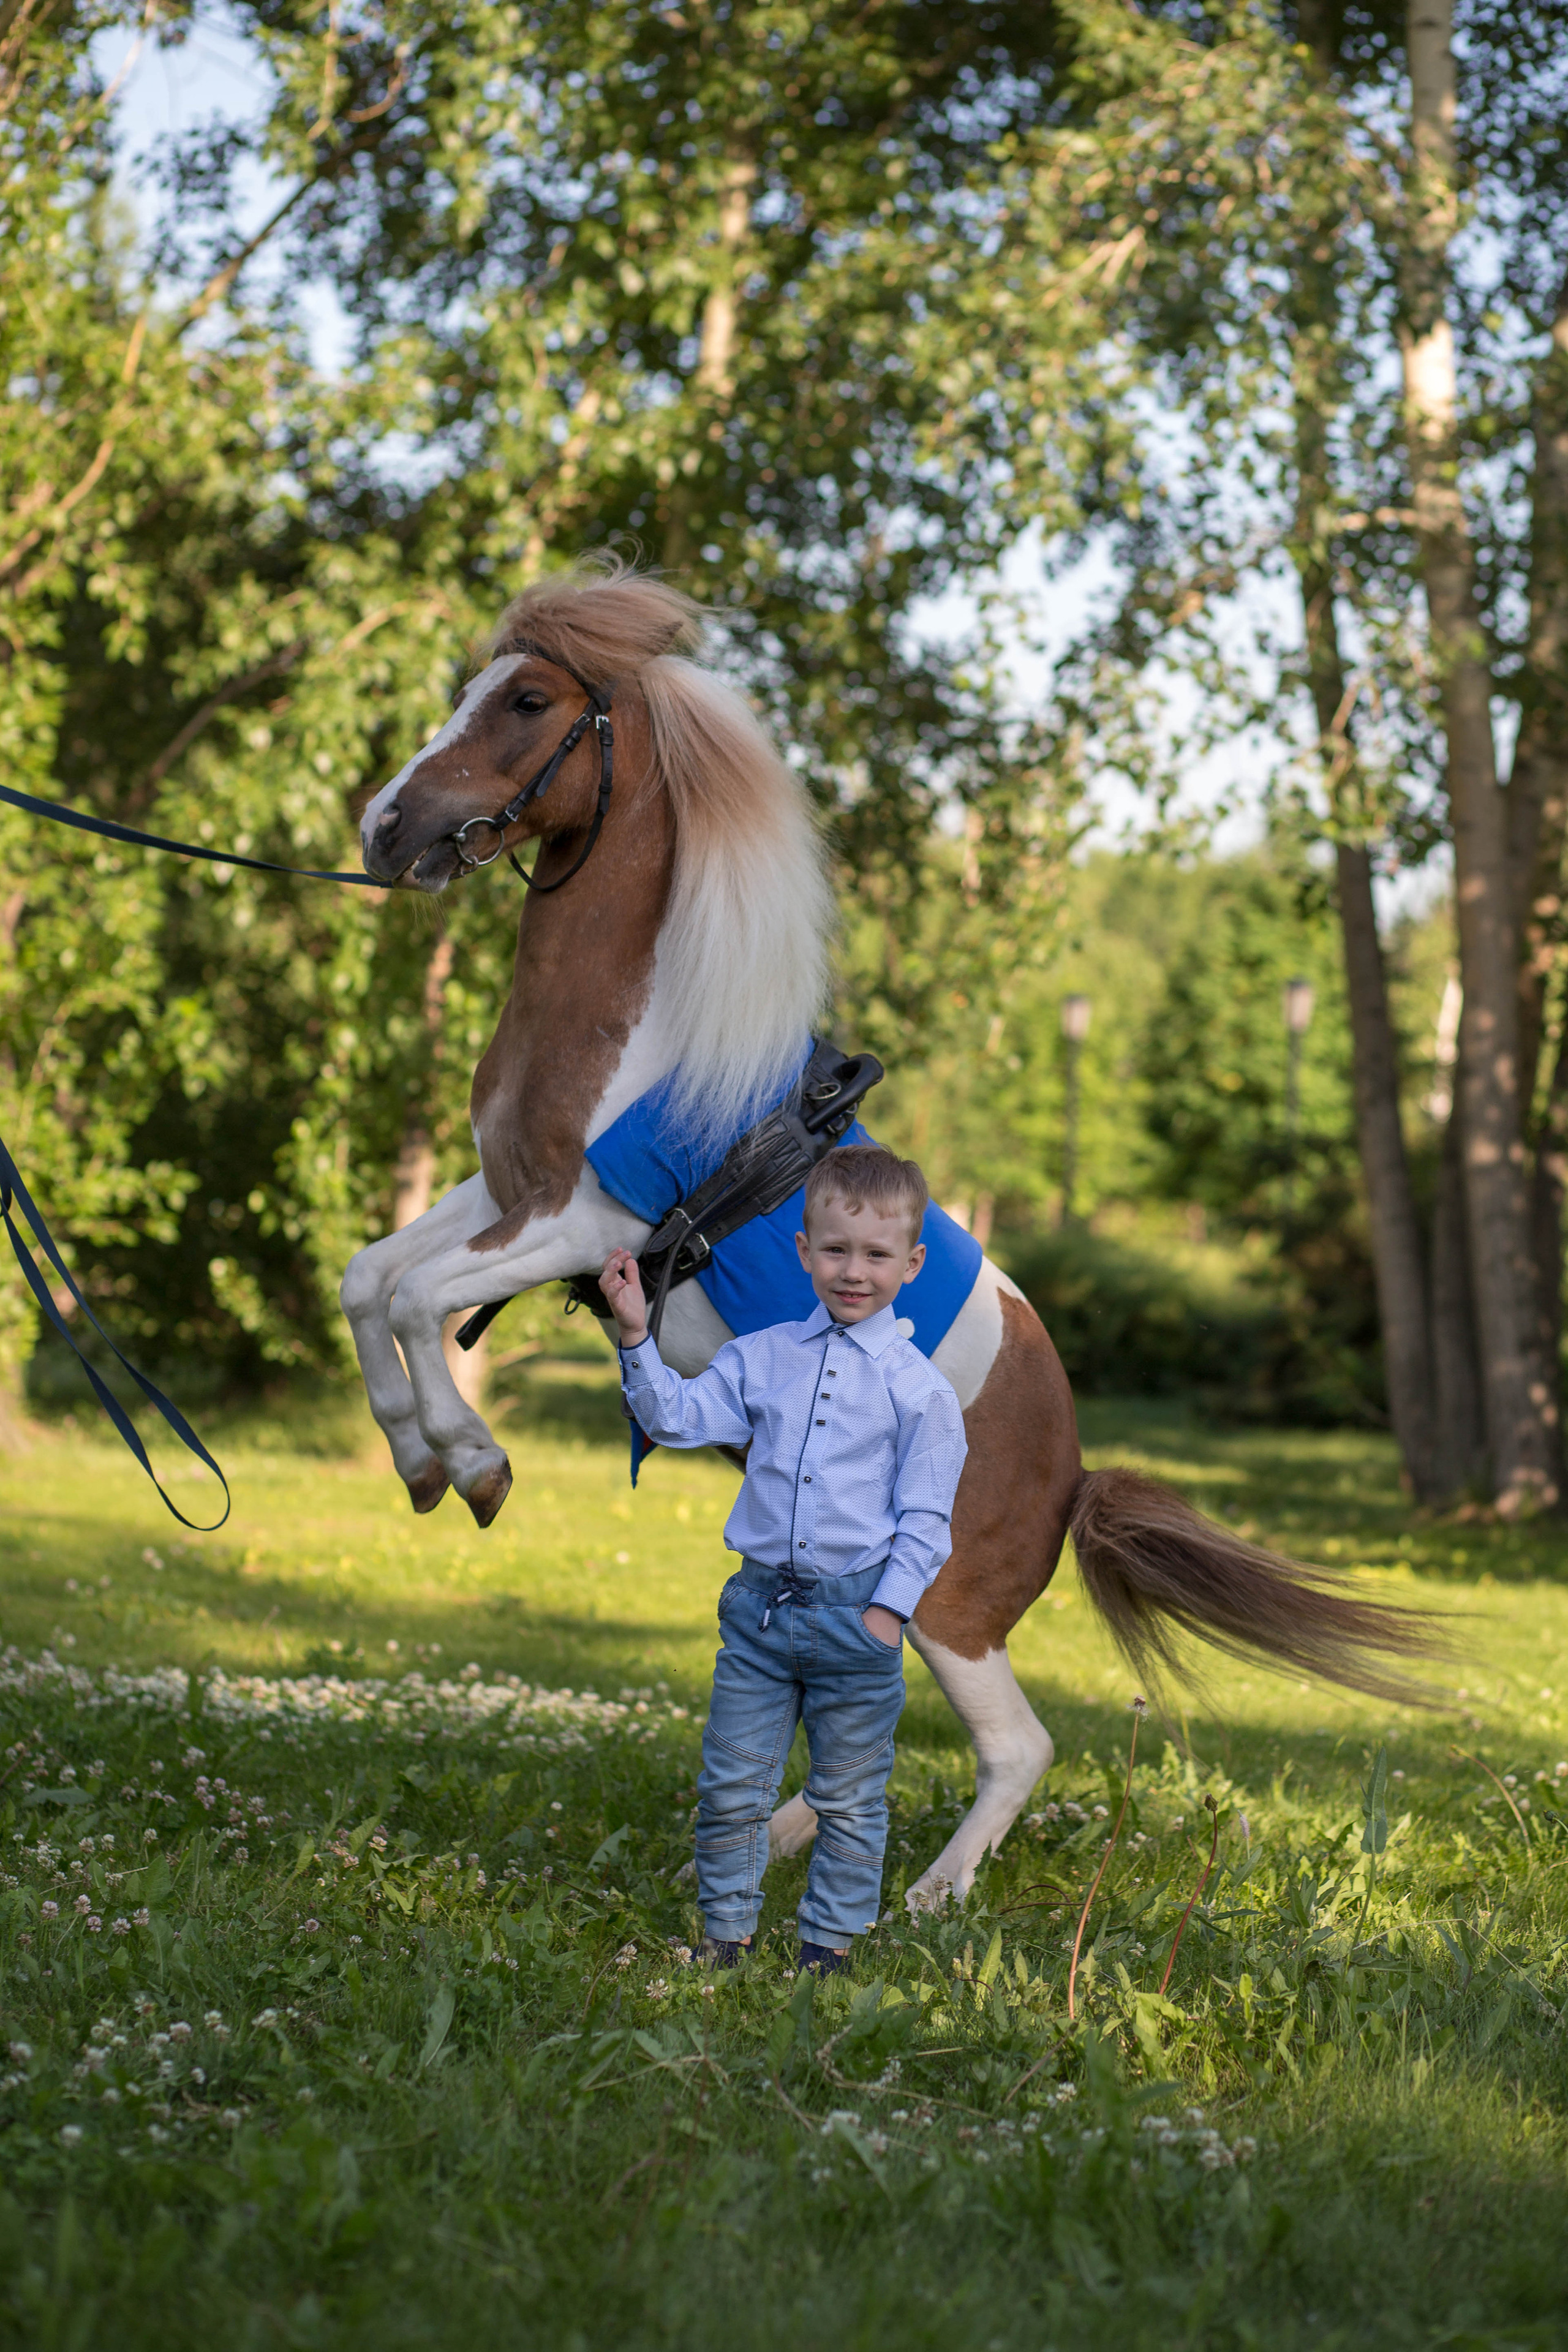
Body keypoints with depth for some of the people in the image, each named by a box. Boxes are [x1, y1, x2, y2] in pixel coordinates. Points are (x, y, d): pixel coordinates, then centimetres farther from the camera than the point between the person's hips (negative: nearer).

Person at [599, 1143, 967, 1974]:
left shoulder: (919, 1389, -4)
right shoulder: (761, 1358, 6)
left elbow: (925, 1517, -3)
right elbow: (679, 1417, 5)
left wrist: (889, 1610, -10)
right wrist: (635, 1338, -5)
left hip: (856, 1614, -3)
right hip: (761, 1603, 3)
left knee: (848, 1798, 9)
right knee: (731, 1786, 6)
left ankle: (828, 1944, 21)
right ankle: (725, 1936, 19)